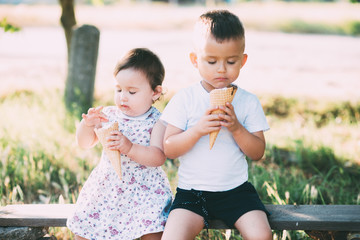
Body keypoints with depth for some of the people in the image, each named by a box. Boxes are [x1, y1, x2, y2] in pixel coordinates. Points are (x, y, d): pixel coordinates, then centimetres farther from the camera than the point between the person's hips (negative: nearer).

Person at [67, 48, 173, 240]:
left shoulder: (157, 122, -9)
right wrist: (87, 124, -16)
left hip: (144, 190, -4)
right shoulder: (109, 115, 3)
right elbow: (85, 143, 6)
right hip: (106, 186, 4)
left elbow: (158, 157, -21)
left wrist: (129, 148, -35)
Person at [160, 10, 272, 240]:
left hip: (236, 190, 1)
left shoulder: (249, 101, 2)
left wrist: (236, 128, -16)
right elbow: (168, 149, -5)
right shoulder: (184, 99, -2)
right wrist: (197, 130, -21)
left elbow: (258, 152, 0)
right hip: (192, 190, -1)